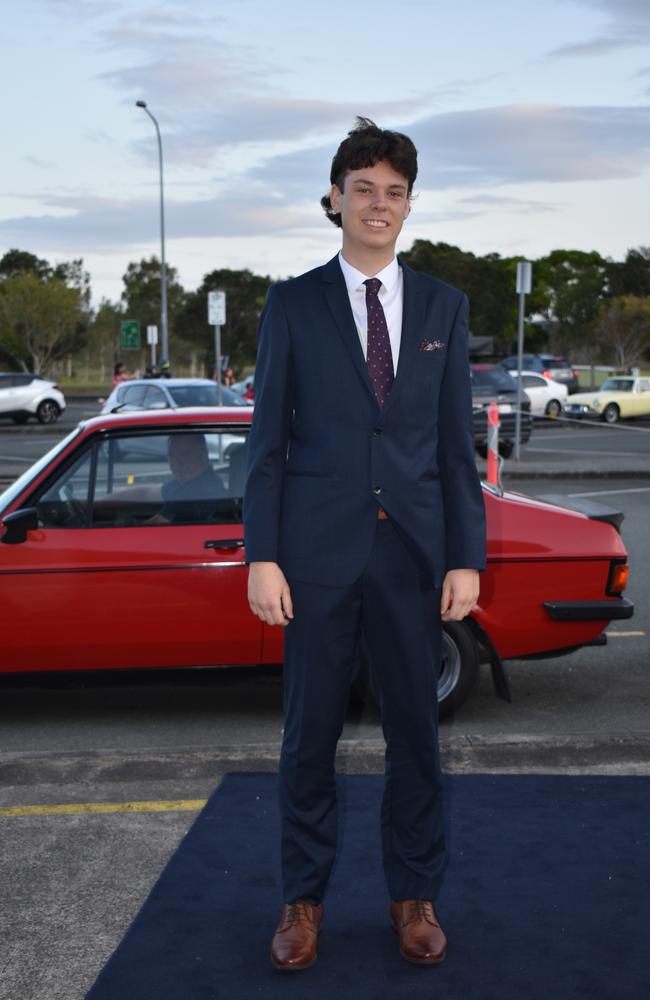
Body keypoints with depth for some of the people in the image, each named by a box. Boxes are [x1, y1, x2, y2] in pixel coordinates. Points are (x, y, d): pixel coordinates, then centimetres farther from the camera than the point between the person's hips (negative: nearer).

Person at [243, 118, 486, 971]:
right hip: (319, 549, -1)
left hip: (414, 550, 2)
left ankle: (414, 895, 25)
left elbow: (457, 442, 5)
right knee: (310, 731, 7)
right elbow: (268, 438, 0)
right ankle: (303, 898, 22)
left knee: (415, 731, 8)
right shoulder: (292, 304, 2)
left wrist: (467, 557, -2)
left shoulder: (443, 306, 6)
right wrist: (262, 556, -7)